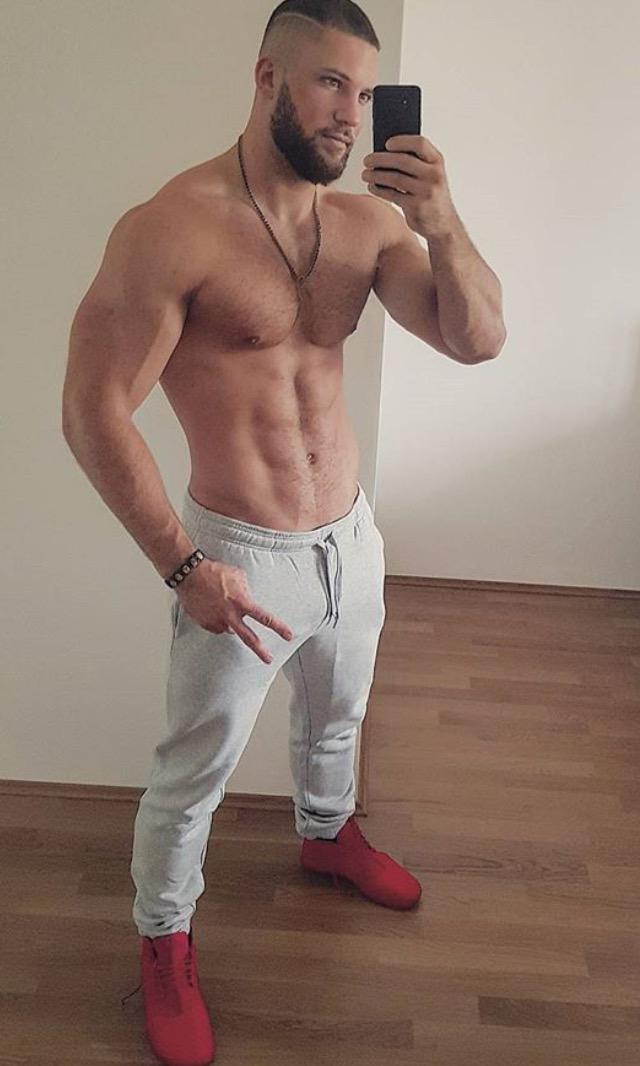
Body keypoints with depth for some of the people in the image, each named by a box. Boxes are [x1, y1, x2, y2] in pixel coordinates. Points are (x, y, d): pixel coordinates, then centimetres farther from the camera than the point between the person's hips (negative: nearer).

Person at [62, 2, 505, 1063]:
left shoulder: (366, 222, -1)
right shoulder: (171, 228, -19)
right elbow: (93, 412, -19)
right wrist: (185, 567, -20)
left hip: (352, 537, 6)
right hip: (241, 557, -6)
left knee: (336, 717, 29)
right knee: (195, 770, 12)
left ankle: (327, 833, 60)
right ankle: (164, 940, 40)